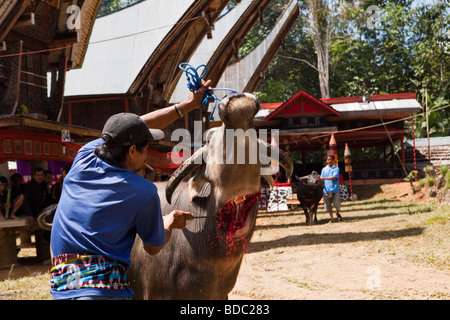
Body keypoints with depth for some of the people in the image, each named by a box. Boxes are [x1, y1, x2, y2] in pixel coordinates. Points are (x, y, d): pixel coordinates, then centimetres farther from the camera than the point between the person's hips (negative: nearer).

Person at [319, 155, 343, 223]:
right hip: (326, 189, 3)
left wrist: (324, 178, -19)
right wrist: (319, 178, -13)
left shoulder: (336, 168, 1)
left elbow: (334, 177, -12)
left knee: (336, 203, -6)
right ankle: (331, 218, 15)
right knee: (327, 204, 2)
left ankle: (337, 213, 27)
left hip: (334, 189, -3)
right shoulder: (324, 169, 13)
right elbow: (322, 178, 10)